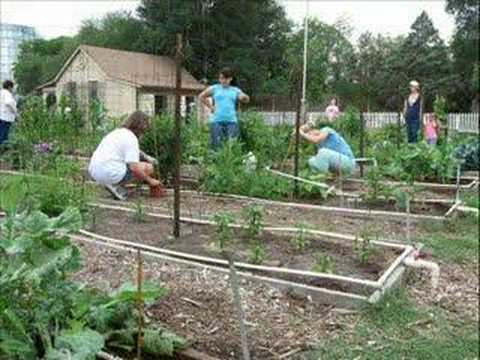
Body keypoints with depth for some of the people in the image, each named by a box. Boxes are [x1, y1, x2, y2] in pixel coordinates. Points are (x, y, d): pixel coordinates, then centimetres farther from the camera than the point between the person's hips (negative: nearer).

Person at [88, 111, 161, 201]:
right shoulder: (131, 138, -12)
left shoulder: (118, 132, 17)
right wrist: (150, 181, -6)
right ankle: (115, 185, -7)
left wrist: (146, 157, 20)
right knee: (148, 168, -3)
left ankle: (114, 184, 9)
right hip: (111, 174, -10)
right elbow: (134, 168, -20)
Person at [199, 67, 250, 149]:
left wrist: (244, 97, -20)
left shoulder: (235, 90, 13)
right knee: (217, 145, -2)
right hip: (217, 121, 0)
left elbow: (246, 100, 3)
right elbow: (201, 96, 16)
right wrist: (210, 107, 8)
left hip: (231, 121, 1)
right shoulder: (215, 88, 12)